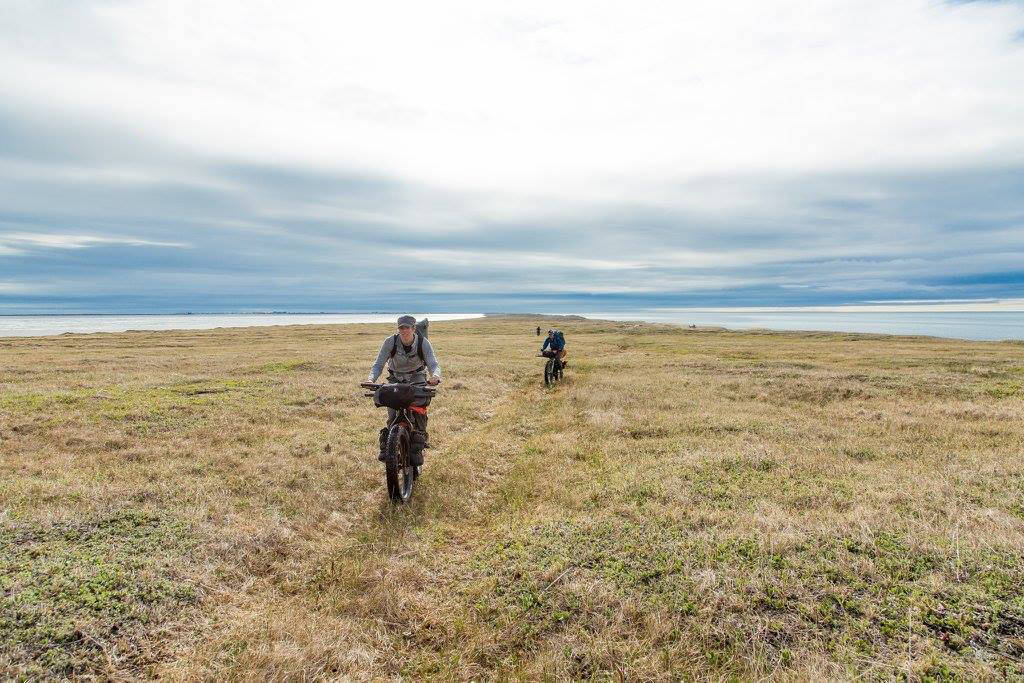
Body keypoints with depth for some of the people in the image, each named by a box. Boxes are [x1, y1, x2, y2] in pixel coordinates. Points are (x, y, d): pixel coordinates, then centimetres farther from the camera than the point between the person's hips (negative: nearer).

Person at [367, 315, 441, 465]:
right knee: (393, 416, -13)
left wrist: (435, 376, -46)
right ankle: (386, 446, 8)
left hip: (417, 379, -1)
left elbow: (433, 364, -22)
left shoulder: (423, 342, -17)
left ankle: (417, 448, -11)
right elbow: (378, 364, -14)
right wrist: (371, 378, -35)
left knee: (419, 410, -24)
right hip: (395, 379, 1)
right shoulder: (390, 342, -16)